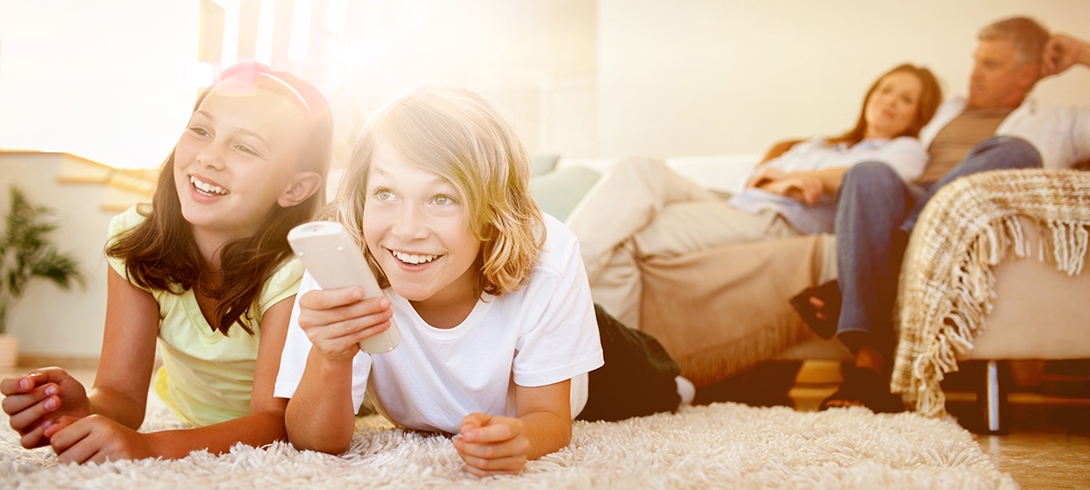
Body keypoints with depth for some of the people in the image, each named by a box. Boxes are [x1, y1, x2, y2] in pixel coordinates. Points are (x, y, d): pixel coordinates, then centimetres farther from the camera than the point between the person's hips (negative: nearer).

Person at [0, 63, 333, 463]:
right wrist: (82, 412, -45)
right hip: (182, 412, 3)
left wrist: (148, 446, -51)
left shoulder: (296, 265, -30)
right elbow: (122, 391, -21)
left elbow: (276, 420, -33)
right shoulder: (137, 238, -19)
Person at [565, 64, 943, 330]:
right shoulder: (818, 144, 40)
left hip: (778, 223, -6)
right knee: (639, 172, -25)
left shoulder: (905, 149, 23)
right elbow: (763, 175, 21)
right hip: (732, 208, 6)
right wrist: (791, 181, -3)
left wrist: (793, 179, -6)